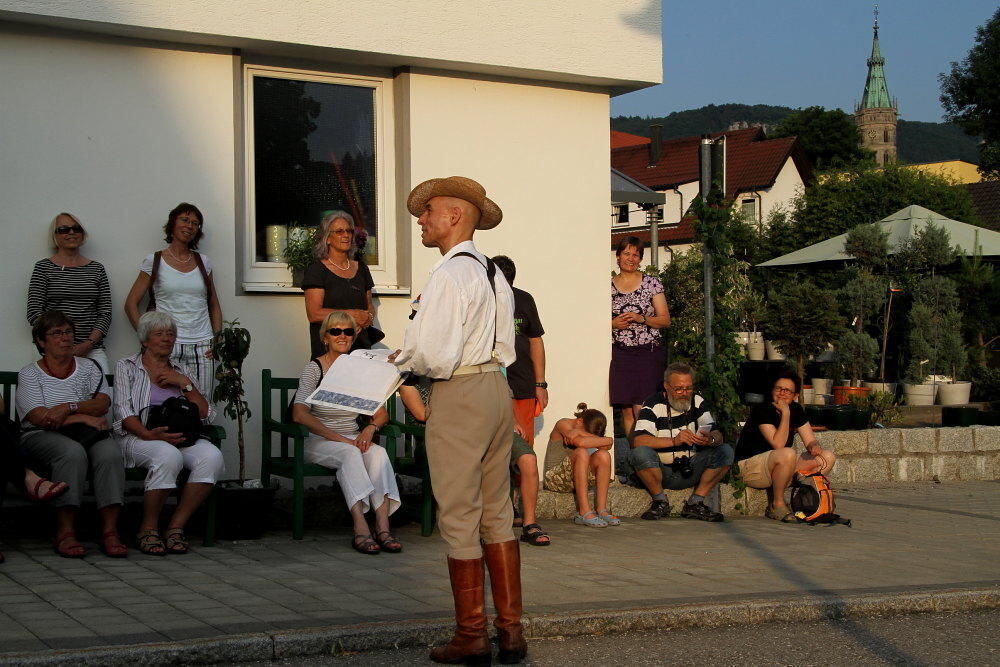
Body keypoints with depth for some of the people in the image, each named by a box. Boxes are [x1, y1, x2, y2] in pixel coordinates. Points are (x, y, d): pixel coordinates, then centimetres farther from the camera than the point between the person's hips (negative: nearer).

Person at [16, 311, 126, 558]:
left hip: (87, 434, 3)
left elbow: (102, 404, 2)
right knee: (73, 452, -37)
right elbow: (39, 417, -7)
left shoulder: (88, 368, 19)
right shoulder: (30, 373, 8)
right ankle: (65, 533, -37)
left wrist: (69, 407, -16)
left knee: (110, 453, -31)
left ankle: (110, 531, -37)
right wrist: (85, 417, -12)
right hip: (41, 436, -3)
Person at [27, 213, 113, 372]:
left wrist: (88, 344, -6)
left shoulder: (97, 269, 14)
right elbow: (34, 314, 0)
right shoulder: (43, 267, 7)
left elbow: (105, 314, 10)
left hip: (92, 350, 2)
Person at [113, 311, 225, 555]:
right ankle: (148, 528, -22)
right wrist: (149, 434, -19)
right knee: (168, 455, -39)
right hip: (138, 436, -4)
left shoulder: (182, 372, 25)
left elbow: (206, 415, 14)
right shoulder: (127, 367, 14)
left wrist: (185, 384, 3)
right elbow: (124, 412, -1)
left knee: (212, 456, -30)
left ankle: (176, 525, -22)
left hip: (182, 438, 4)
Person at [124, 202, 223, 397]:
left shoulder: (203, 262, 13)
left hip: (202, 349, 3)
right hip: (168, 347, -3)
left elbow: (214, 305, 20)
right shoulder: (154, 262, 4)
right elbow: (131, 304, 4)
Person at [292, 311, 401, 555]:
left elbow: (382, 414, 11)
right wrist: (338, 438, -23)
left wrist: (370, 428, -13)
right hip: (318, 441, -4)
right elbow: (299, 414, -16)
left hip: (353, 439, 4)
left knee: (378, 453, -29)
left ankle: (383, 525, -39)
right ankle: (361, 529, -46)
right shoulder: (314, 368, -3)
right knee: (350, 453, -35)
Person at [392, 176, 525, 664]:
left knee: (459, 518, 0)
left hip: (458, 397, -9)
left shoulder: (448, 275, -16)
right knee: (497, 513, 13)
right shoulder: (493, 273, 12)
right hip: (497, 389, 9)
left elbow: (434, 357, -22)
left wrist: (402, 360, -1)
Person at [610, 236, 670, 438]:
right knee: (626, 409, 1)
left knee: (641, 409, -11)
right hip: (620, 353, 2)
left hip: (648, 352, -2)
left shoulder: (652, 283, 4)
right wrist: (613, 324, -5)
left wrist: (641, 319, -12)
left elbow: (665, 320, 3)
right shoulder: (608, 286, 9)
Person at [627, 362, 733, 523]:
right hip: (660, 471, -4)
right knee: (640, 453, -34)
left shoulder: (697, 402, 3)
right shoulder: (653, 405, -10)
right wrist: (674, 441, -36)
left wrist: (710, 439, -30)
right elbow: (637, 441, -26)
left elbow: (718, 435, -4)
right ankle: (660, 502, -10)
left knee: (725, 452, -15)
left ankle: (695, 503, -7)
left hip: (690, 472, 4)